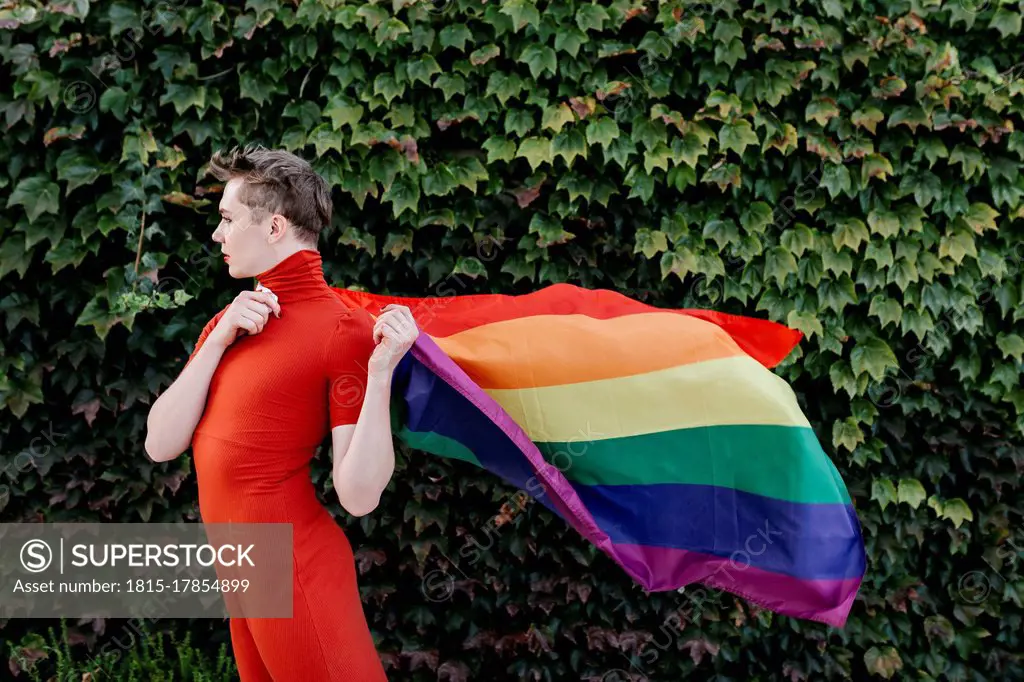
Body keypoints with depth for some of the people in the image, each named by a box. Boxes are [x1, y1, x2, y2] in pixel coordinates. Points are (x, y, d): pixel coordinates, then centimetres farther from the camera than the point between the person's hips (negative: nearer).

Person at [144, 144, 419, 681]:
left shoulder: (341, 329, -15)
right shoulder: (232, 319, 8)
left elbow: (359, 496, -20)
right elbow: (160, 445, -1)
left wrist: (381, 372, -29)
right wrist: (219, 340, -9)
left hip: (293, 568, -8)